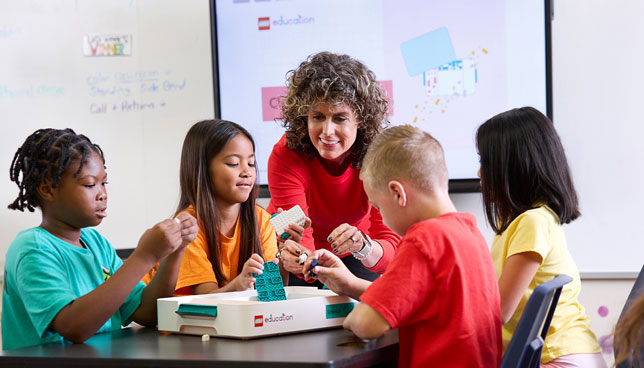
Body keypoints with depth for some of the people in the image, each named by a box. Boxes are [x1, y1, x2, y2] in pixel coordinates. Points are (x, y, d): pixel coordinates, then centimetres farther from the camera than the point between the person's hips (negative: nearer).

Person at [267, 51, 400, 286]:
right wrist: (294, 256, -57)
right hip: (306, 256, 0)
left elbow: (391, 246, -30)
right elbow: (299, 239, -34)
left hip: (353, 257, 1)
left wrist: (363, 246, -52)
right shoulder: (286, 156, -28)